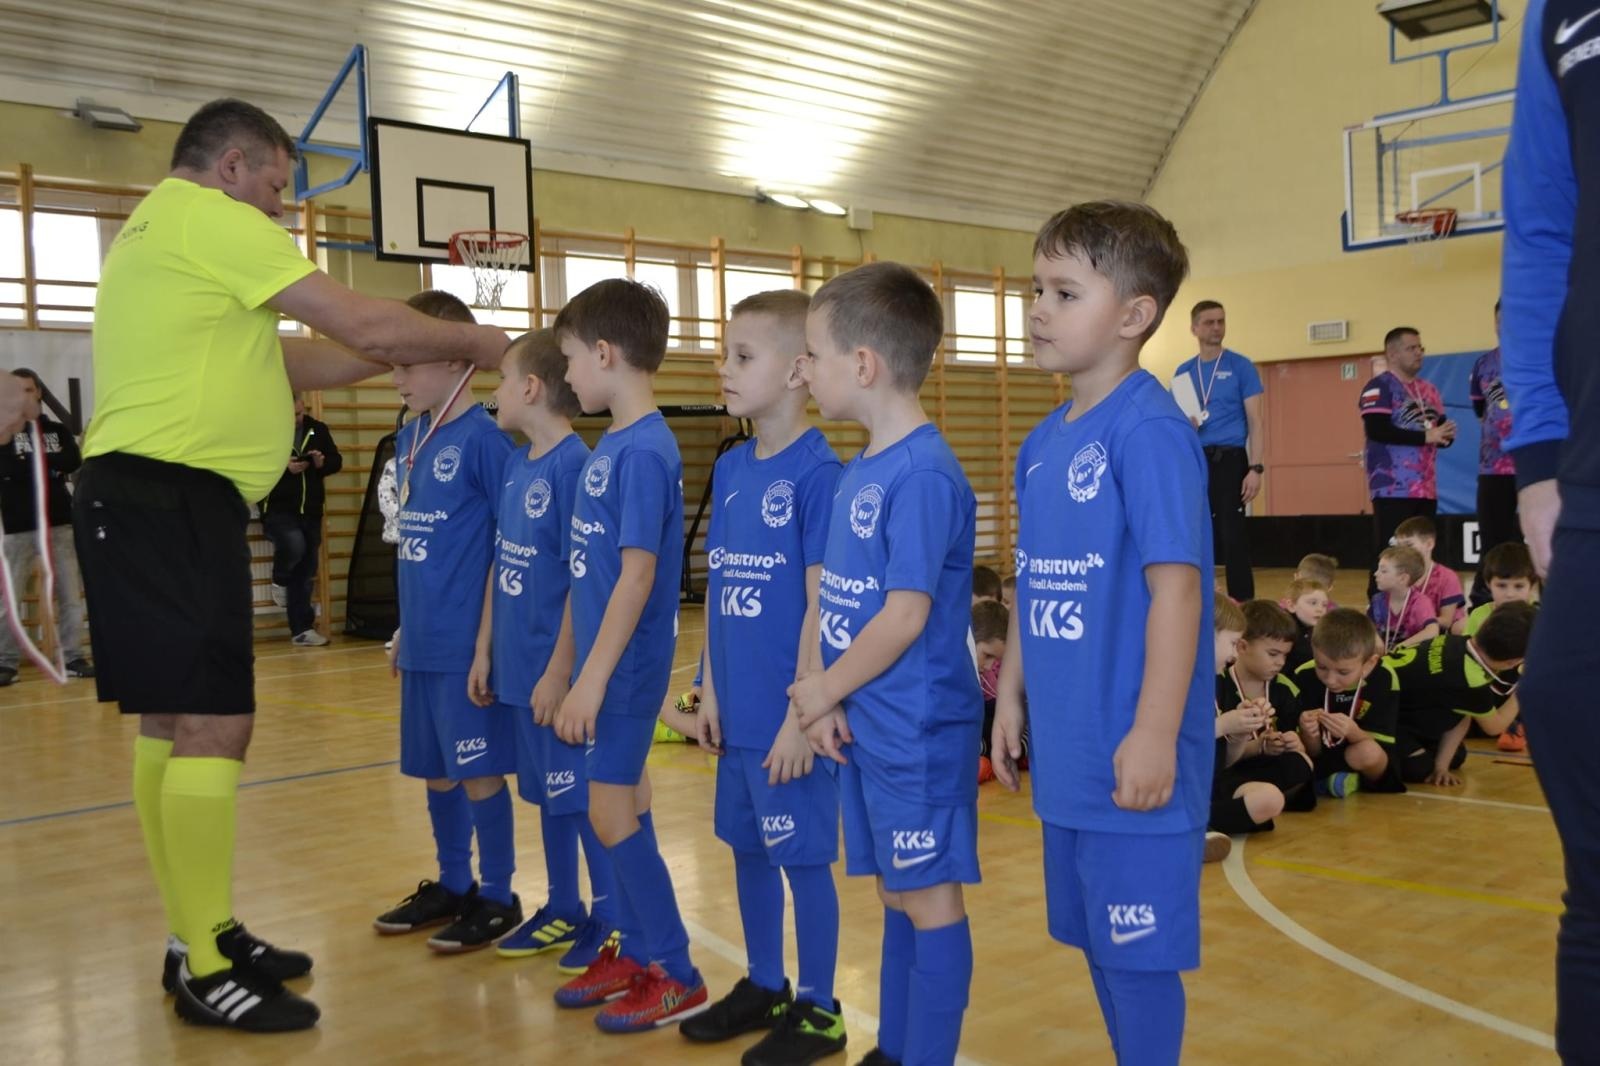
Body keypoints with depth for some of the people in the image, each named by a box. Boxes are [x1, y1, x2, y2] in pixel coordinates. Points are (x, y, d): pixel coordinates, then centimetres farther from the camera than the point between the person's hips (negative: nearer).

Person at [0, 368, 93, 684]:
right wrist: (51, 466, -8)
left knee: (71, 595, 1)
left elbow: (74, 461, -5)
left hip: (60, 523, 2)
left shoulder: (58, 431, 13)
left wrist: (30, 463, -9)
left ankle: (73, 658, 8)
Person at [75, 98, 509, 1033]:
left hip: (140, 493, 11)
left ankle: (200, 939, 22)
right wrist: (478, 343, 6)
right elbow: (367, 326, -9)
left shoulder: (154, 229, 24)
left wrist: (411, 353, 17)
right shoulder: (213, 217, -7)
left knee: (171, 719, 13)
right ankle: (208, 973, -2)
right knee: (215, 723, -9)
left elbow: (288, 364, 21)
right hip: (173, 496, -11)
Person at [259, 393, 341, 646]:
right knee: (294, 545, -31)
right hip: (278, 509, -4)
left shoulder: (318, 429, 8)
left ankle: (302, 629, 17)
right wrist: (283, 467, -22)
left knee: (306, 572, 7)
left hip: (310, 511, 5)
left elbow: (337, 461, 12)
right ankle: (280, 580, 4)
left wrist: (322, 463, -10)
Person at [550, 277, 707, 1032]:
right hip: (605, 660, 9)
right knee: (624, 807, 14)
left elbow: (638, 576, -22)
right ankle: (636, 953, 26)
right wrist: (579, 668, 17)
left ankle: (678, 975, 8)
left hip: (625, 664, -9)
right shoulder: (610, 446, 9)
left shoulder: (644, 452, -19)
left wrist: (591, 678, -21)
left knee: (612, 814, -3)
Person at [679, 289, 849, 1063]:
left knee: (804, 854, 6)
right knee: (748, 847, 19)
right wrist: (710, 692, 11)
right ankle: (764, 986, 36)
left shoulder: (817, 470, -15)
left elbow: (821, 603, -16)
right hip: (738, 708, 8)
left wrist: (802, 712, -16)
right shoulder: (729, 468, 8)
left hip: (787, 711, -7)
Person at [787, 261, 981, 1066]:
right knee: (896, 895, 19)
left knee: (931, 899, 5)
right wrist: (826, 702, 0)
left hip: (919, 731, -9)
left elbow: (906, 616, -21)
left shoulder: (923, 475, -19)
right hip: (866, 726, 9)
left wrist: (824, 692, -10)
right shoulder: (856, 471, 9)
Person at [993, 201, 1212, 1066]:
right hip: (1066, 750, 9)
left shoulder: (1147, 429, -15)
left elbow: (1176, 586, -20)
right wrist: (1011, 695, 15)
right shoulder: (1042, 442, 10)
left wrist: (1154, 735, -22)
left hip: (1128, 756, -8)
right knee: (1097, 938, 20)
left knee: (1139, 947, 3)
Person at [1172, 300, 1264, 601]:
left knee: (1233, 538, -6)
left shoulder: (1240, 367, 0)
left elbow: (1255, 423, -3)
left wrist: (1255, 468, -13)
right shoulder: (1184, 372, 12)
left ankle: (1243, 607, -1)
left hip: (1229, 460, -4)